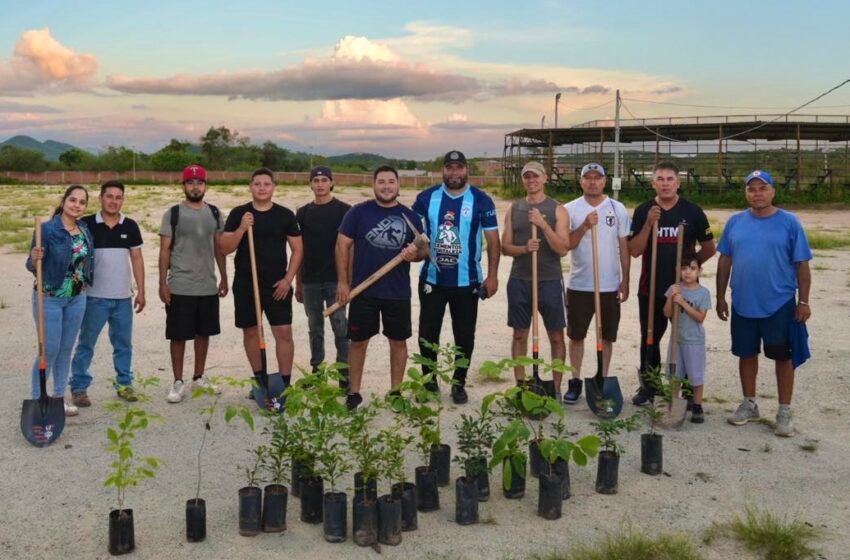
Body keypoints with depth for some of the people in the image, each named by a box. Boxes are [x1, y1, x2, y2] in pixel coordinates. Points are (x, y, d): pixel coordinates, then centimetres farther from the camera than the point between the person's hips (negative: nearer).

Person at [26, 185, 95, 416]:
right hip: (49, 298, -6)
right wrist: (34, 259, -34)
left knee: (66, 350, 13)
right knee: (49, 350, -2)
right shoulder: (47, 229, -15)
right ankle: (37, 400, 11)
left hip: (77, 298, 6)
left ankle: (59, 397, 24)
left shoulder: (85, 229, 3)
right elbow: (32, 266, -14)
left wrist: (86, 284, 8)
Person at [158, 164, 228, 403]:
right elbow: (164, 250, -5)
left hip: (208, 286, 4)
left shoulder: (214, 213, 8)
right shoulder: (173, 213, -4)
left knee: (204, 333, 12)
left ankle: (199, 377, 25)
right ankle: (178, 382, 10)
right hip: (180, 287, -4)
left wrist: (224, 278, 10)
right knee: (178, 336, 1)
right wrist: (163, 283, -10)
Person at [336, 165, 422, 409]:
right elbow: (343, 245, -2)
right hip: (363, 291, -2)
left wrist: (415, 253, -15)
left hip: (398, 292, 2)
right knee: (358, 342, 7)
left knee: (398, 342, 10)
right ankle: (354, 392, 20)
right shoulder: (358, 212, -3)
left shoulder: (410, 216, 3)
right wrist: (342, 282, -7)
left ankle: (396, 392, 24)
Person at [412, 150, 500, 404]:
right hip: (432, 279, 2)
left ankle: (459, 383, 23)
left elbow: (493, 239, -2)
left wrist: (492, 275, -8)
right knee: (427, 333, 8)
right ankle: (429, 381, 25)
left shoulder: (481, 200, -4)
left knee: (464, 335, 8)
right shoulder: (426, 197, 1)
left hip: (467, 281, -1)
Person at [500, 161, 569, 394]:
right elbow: (505, 247, 6)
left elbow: (563, 249, -10)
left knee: (556, 336, 3)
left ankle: (556, 387, 14)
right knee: (519, 335, 8)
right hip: (519, 281, 3)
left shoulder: (557, 209, -2)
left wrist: (543, 224, -21)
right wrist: (523, 248, -15)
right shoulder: (513, 209, 8)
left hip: (550, 281, -2)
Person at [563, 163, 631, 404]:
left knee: (607, 337, 9)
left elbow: (624, 248, 4)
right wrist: (584, 226, -23)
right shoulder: (570, 209, -2)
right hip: (579, 285, -1)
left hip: (610, 286, 1)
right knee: (576, 336, 7)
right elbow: (565, 245, -9)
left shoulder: (618, 209, 1)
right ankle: (575, 382, 20)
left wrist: (625, 281, 2)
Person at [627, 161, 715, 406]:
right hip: (650, 289, 1)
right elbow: (634, 251, -5)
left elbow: (709, 248, 7)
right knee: (649, 339, 11)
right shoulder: (643, 211, 1)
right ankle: (648, 386, 24)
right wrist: (649, 224, -15)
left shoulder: (692, 211, -1)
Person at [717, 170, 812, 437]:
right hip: (743, 304, 3)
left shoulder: (789, 222, -7)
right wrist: (720, 297, 6)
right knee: (747, 355, 14)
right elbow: (725, 261, 7)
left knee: (783, 357, 6)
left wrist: (803, 301, -7)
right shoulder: (735, 222, 1)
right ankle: (749, 404, 29)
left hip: (780, 305, -3)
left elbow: (802, 265, -5)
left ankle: (784, 411, 17)